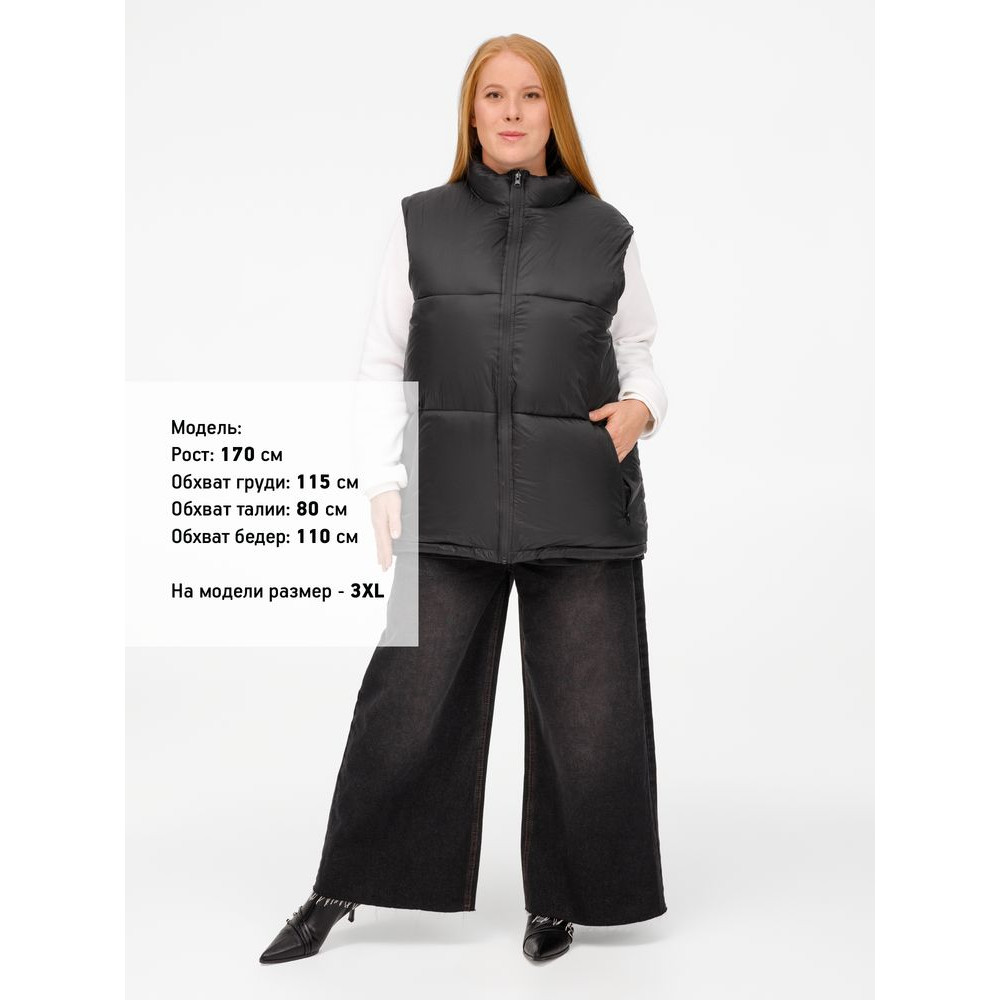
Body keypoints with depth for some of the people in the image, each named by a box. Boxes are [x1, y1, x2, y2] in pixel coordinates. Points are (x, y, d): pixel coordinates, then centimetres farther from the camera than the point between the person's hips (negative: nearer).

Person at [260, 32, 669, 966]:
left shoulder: (605, 233, 9)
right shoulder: (422, 223, 9)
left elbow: (638, 349, 17)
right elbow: (384, 364, 8)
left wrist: (641, 406, -5)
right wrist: (383, 484, 0)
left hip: (581, 504, 1)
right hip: (453, 503, 0)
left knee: (586, 710, 4)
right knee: (406, 699, 1)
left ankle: (557, 898, 24)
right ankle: (340, 890, 19)